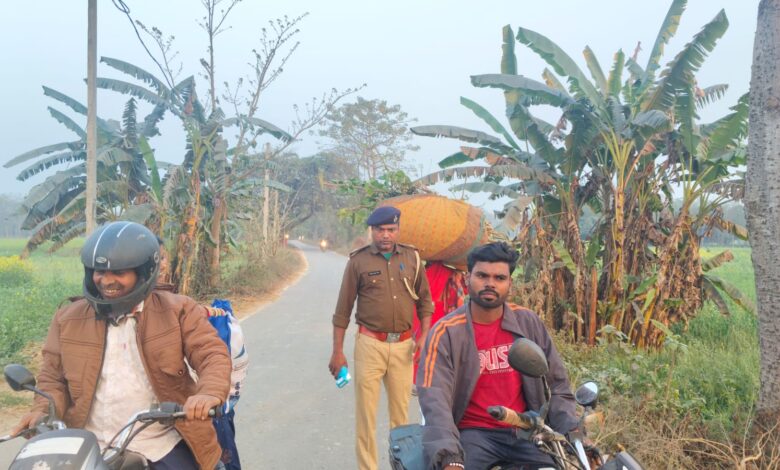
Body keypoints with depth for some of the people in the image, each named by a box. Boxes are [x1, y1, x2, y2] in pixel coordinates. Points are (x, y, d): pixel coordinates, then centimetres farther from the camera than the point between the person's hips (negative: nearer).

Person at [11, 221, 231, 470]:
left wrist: (210, 393, -29)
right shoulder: (68, 319, 7)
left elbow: (212, 353, -9)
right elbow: (54, 376, 13)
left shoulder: (177, 310, -1)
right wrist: (43, 410, -7)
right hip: (92, 450, 2)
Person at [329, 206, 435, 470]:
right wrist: (337, 351, 0)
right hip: (370, 344, -2)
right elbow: (343, 310, 1)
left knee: (401, 412, 11)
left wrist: (425, 336, 1)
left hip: (403, 345, 3)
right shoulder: (358, 261, -2)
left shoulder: (412, 257, 5)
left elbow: (424, 300, 14)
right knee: (366, 413, 2)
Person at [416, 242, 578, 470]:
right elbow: (435, 400, -19)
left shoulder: (529, 323, 4)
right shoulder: (446, 332, -8)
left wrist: (573, 433, -7)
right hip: (474, 433, -3)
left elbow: (557, 383, 9)